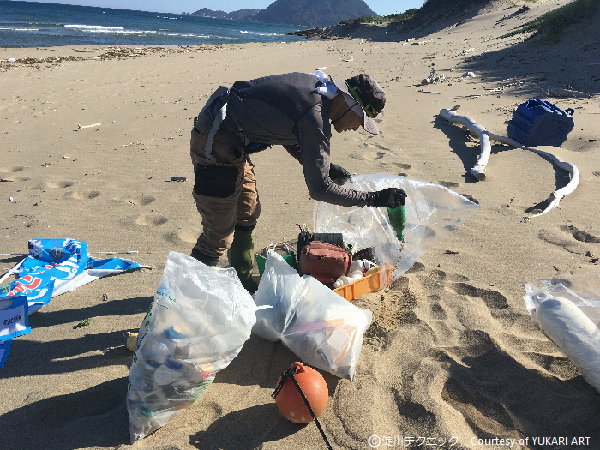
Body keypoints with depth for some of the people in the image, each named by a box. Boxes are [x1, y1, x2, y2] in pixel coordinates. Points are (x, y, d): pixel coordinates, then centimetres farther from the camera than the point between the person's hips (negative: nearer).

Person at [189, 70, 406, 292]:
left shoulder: (315, 84, 5)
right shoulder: (316, 117, -23)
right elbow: (319, 189, -22)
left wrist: (326, 166, 19)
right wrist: (372, 199, -14)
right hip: (216, 146, -10)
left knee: (248, 215, 18)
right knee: (220, 234, -2)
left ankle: (244, 284, 35)